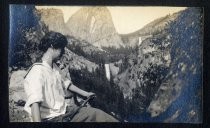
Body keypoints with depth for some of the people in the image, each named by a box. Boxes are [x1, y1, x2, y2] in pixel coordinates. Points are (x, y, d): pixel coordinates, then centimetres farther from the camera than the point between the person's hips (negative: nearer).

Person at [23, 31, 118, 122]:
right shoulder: (37, 71, -21)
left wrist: (85, 93, 32)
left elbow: (65, 82, 26)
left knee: (96, 113, 3)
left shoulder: (54, 67, 8)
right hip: (53, 118, -9)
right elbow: (35, 103, -33)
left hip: (65, 111, 9)